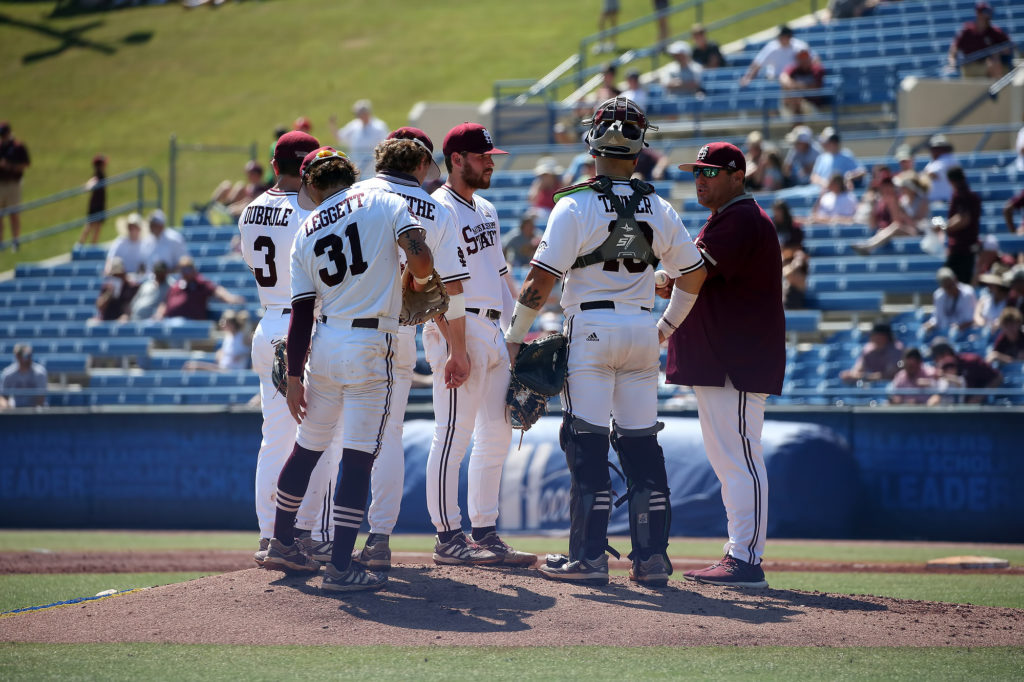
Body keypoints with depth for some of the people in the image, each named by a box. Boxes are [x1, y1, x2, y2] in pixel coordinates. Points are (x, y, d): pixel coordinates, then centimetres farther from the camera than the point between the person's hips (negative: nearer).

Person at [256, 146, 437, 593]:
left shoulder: (306, 233, 11)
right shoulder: (385, 203, 1)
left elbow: (302, 311, 7)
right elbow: (419, 257, -13)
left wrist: (295, 376, 7)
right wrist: (418, 282, 11)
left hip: (322, 346, 5)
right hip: (369, 347, -5)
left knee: (306, 449, 19)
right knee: (358, 457, -4)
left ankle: (281, 545, 30)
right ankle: (341, 566, -7)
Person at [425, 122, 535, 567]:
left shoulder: (486, 210, 18)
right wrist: (454, 344, -23)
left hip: (493, 333, 9)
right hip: (460, 331, -9)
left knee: (497, 435, 10)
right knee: (454, 436, -7)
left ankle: (485, 532, 16)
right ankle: (449, 537, -3)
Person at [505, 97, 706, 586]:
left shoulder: (575, 206, -8)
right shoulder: (658, 209, 6)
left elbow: (542, 279, -10)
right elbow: (693, 274, 16)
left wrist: (514, 335, 0)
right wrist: (668, 325, 30)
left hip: (591, 330, -4)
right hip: (642, 332, 4)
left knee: (586, 444, -2)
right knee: (641, 444, 8)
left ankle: (589, 556, -3)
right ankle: (652, 558, 7)